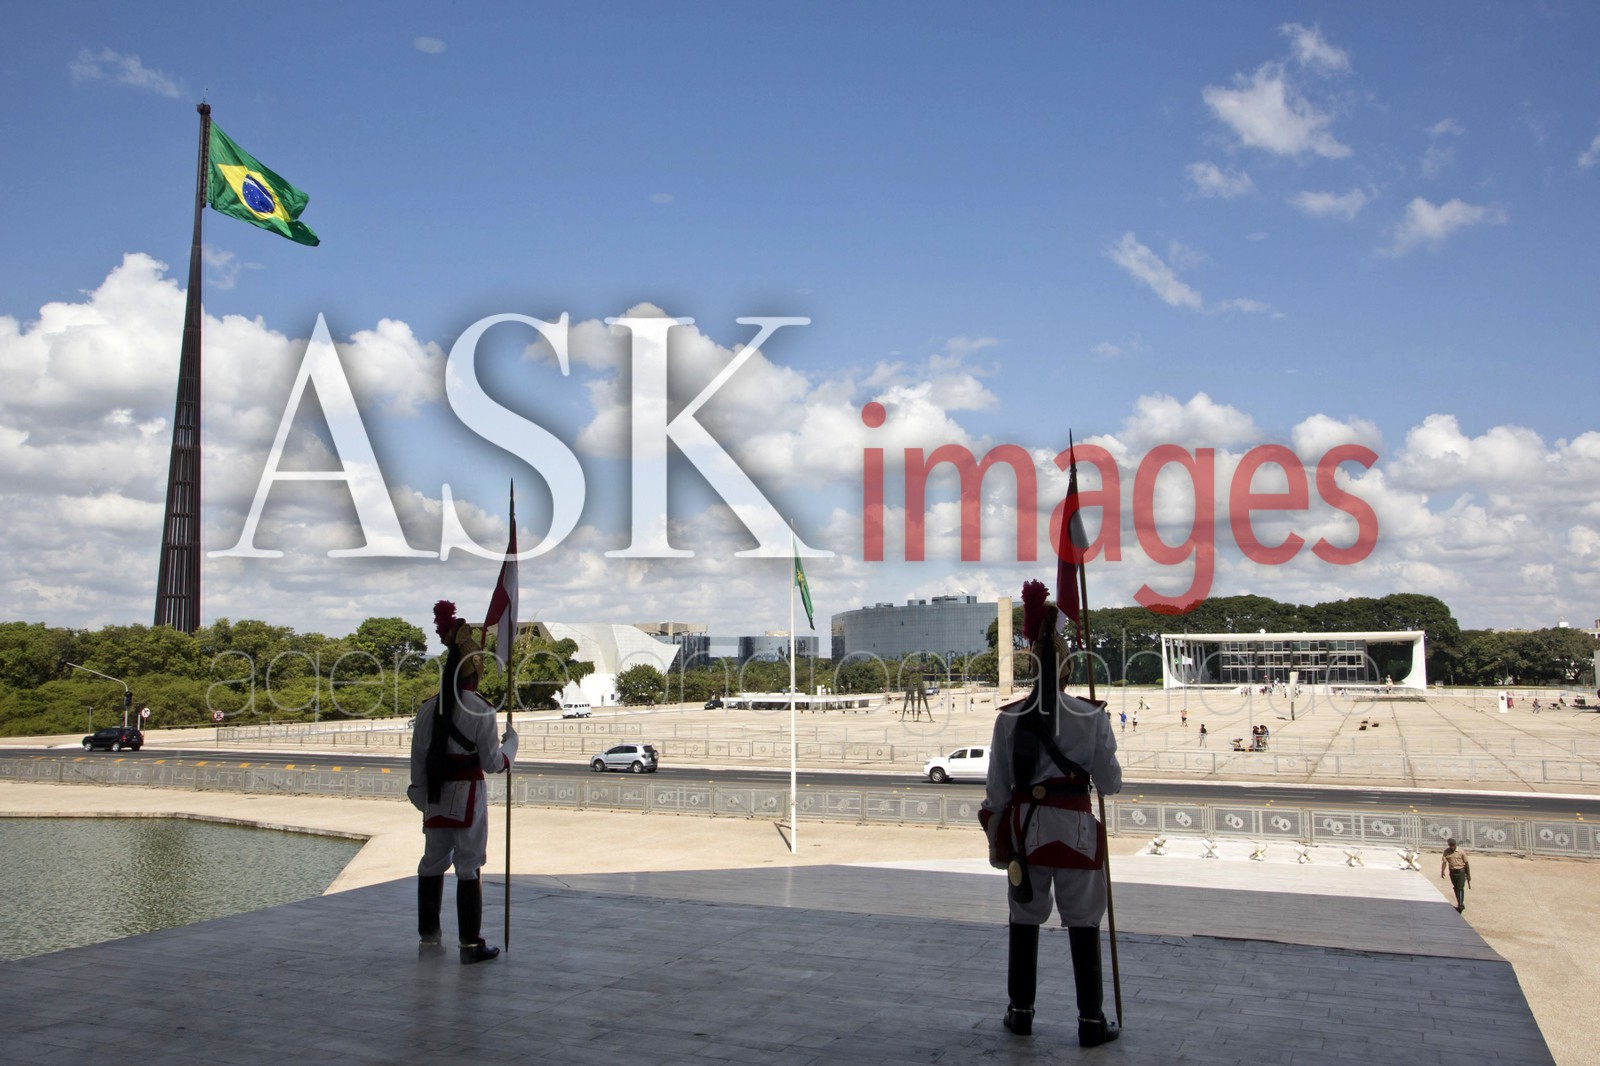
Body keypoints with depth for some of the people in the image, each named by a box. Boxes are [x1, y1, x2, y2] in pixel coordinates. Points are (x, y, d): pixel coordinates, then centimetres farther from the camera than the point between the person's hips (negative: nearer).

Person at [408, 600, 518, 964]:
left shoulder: (428, 708, 2)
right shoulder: (480, 711, -12)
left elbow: (418, 758, 6)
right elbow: (492, 763, -9)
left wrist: (421, 796, 16)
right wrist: (510, 741, 10)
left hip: (436, 796, 5)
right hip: (468, 796, -5)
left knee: (433, 862, 19)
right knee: (468, 868, -1)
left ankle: (428, 930, 32)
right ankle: (470, 944, 2)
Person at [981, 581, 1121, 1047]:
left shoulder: (1009, 718, -5)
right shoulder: (1091, 716, -8)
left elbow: (996, 787, 0)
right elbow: (1110, 783, -3)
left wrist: (996, 840, 12)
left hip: (1025, 825, 2)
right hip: (1075, 826, -1)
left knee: (1025, 921, 14)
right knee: (1083, 925, 8)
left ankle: (1020, 1011, 24)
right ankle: (1091, 1021, 13)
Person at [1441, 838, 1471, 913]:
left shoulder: (1461, 852, -8)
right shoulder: (1446, 852, 0)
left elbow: (1466, 863, -2)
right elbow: (1444, 862, -6)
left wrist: (1468, 875, -1)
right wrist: (1442, 871, -21)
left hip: (1461, 872, -4)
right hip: (1452, 872, 4)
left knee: (1460, 888, -11)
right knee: (1456, 888, 12)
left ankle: (1460, 905, -11)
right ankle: (1461, 904, 26)